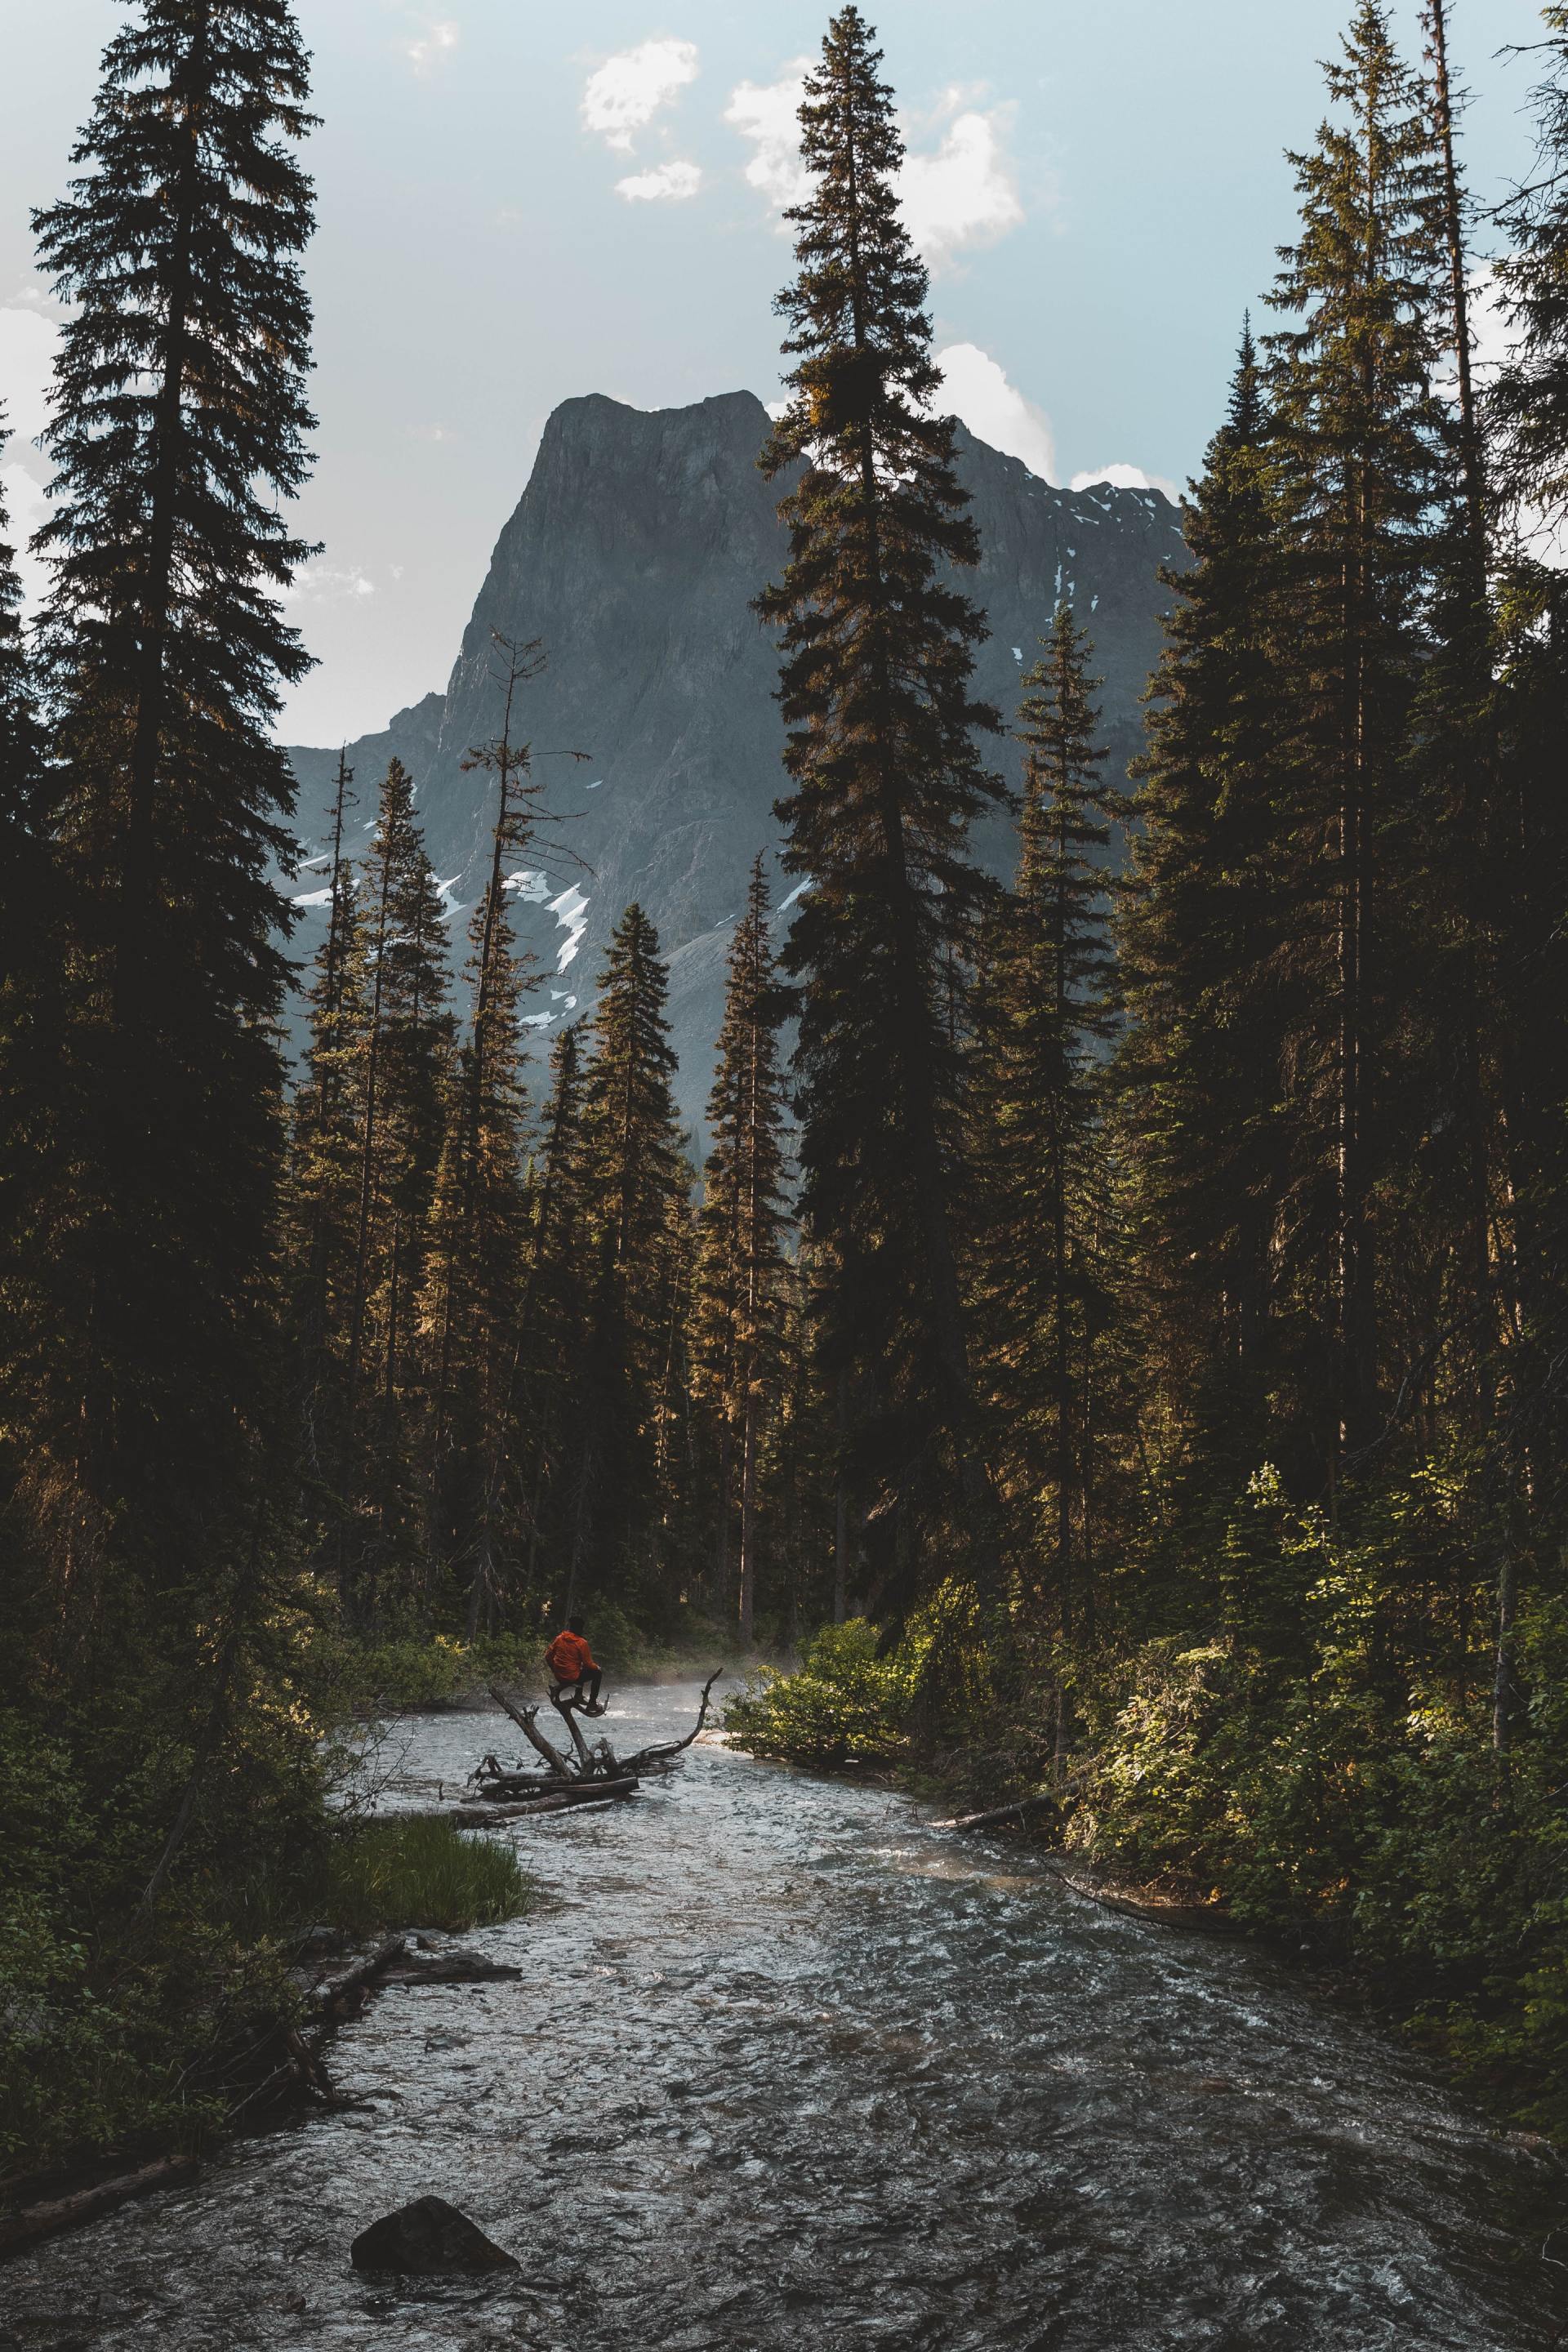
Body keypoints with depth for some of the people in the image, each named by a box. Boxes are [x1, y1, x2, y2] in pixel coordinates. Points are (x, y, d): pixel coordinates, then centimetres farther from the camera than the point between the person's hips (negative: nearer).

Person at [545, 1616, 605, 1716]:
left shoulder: (559, 1638, 0)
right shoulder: (582, 1643, -15)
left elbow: (548, 1656, 6)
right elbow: (588, 1664, -12)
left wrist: (555, 1669, 23)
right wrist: (597, 1667, 10)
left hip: (558, 1677, 7)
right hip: (573, 1677, -7)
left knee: (582, 1670, 33)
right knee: (598, 1673, 13)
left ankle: (578, 1695, 35)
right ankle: (592, 1704, 12)